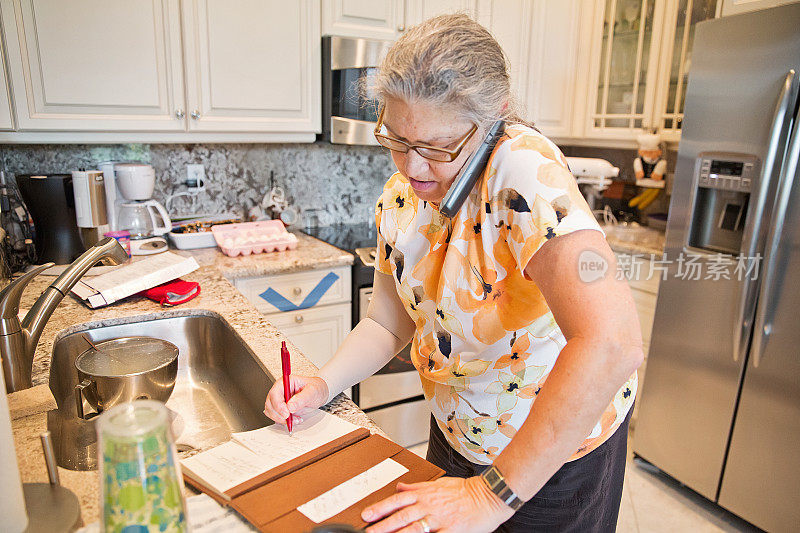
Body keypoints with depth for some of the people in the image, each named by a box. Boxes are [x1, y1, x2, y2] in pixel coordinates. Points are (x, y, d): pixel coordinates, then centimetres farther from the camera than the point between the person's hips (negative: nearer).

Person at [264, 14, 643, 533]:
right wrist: (323, 385, -17)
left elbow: (611, 344, -40)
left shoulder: (523, 169, -30)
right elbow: (388, 323, 1)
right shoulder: (399, 201, -9)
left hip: (560, 447, -5)